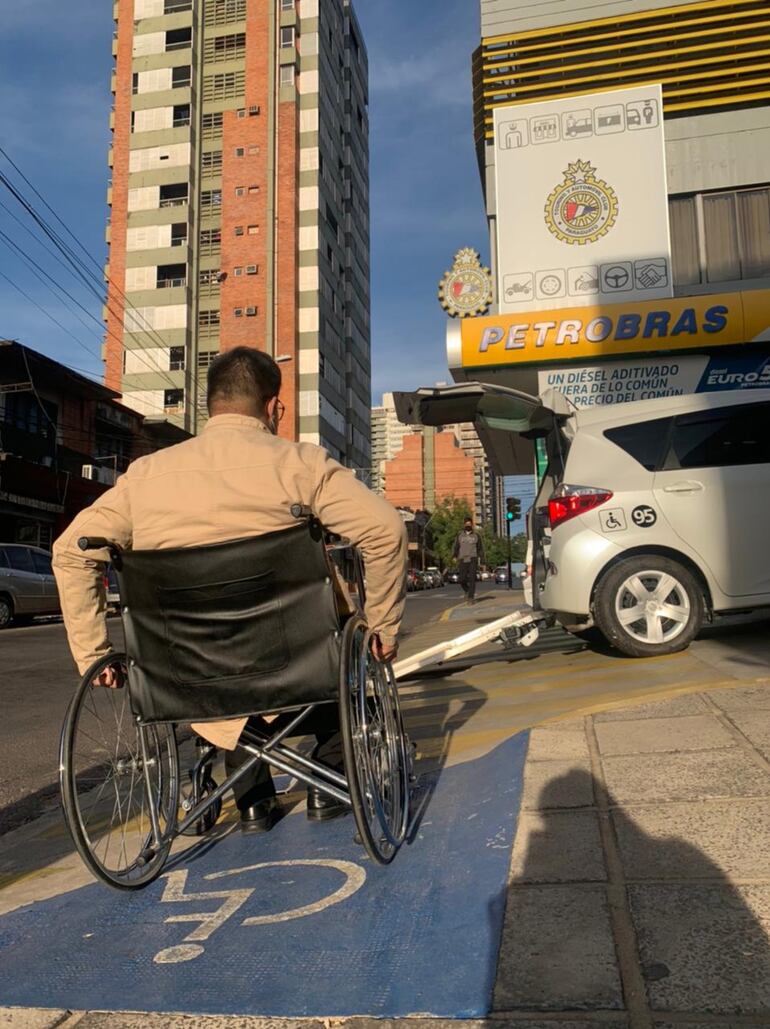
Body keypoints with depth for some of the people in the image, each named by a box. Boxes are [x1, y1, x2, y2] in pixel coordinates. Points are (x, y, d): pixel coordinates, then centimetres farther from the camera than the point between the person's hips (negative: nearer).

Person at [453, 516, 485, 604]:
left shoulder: (476, 535, 7)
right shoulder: (460, 535, 10)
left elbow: (480, 549, 9)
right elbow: (456, 547, 5)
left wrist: (482, 562, 5)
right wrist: (455, 556, -12)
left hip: (473, 559, -1)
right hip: (463, 560, 1)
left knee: (472, 579, -10)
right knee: (462, 579, -4)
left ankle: (471, 597, -8)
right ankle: (467, 591, 25)